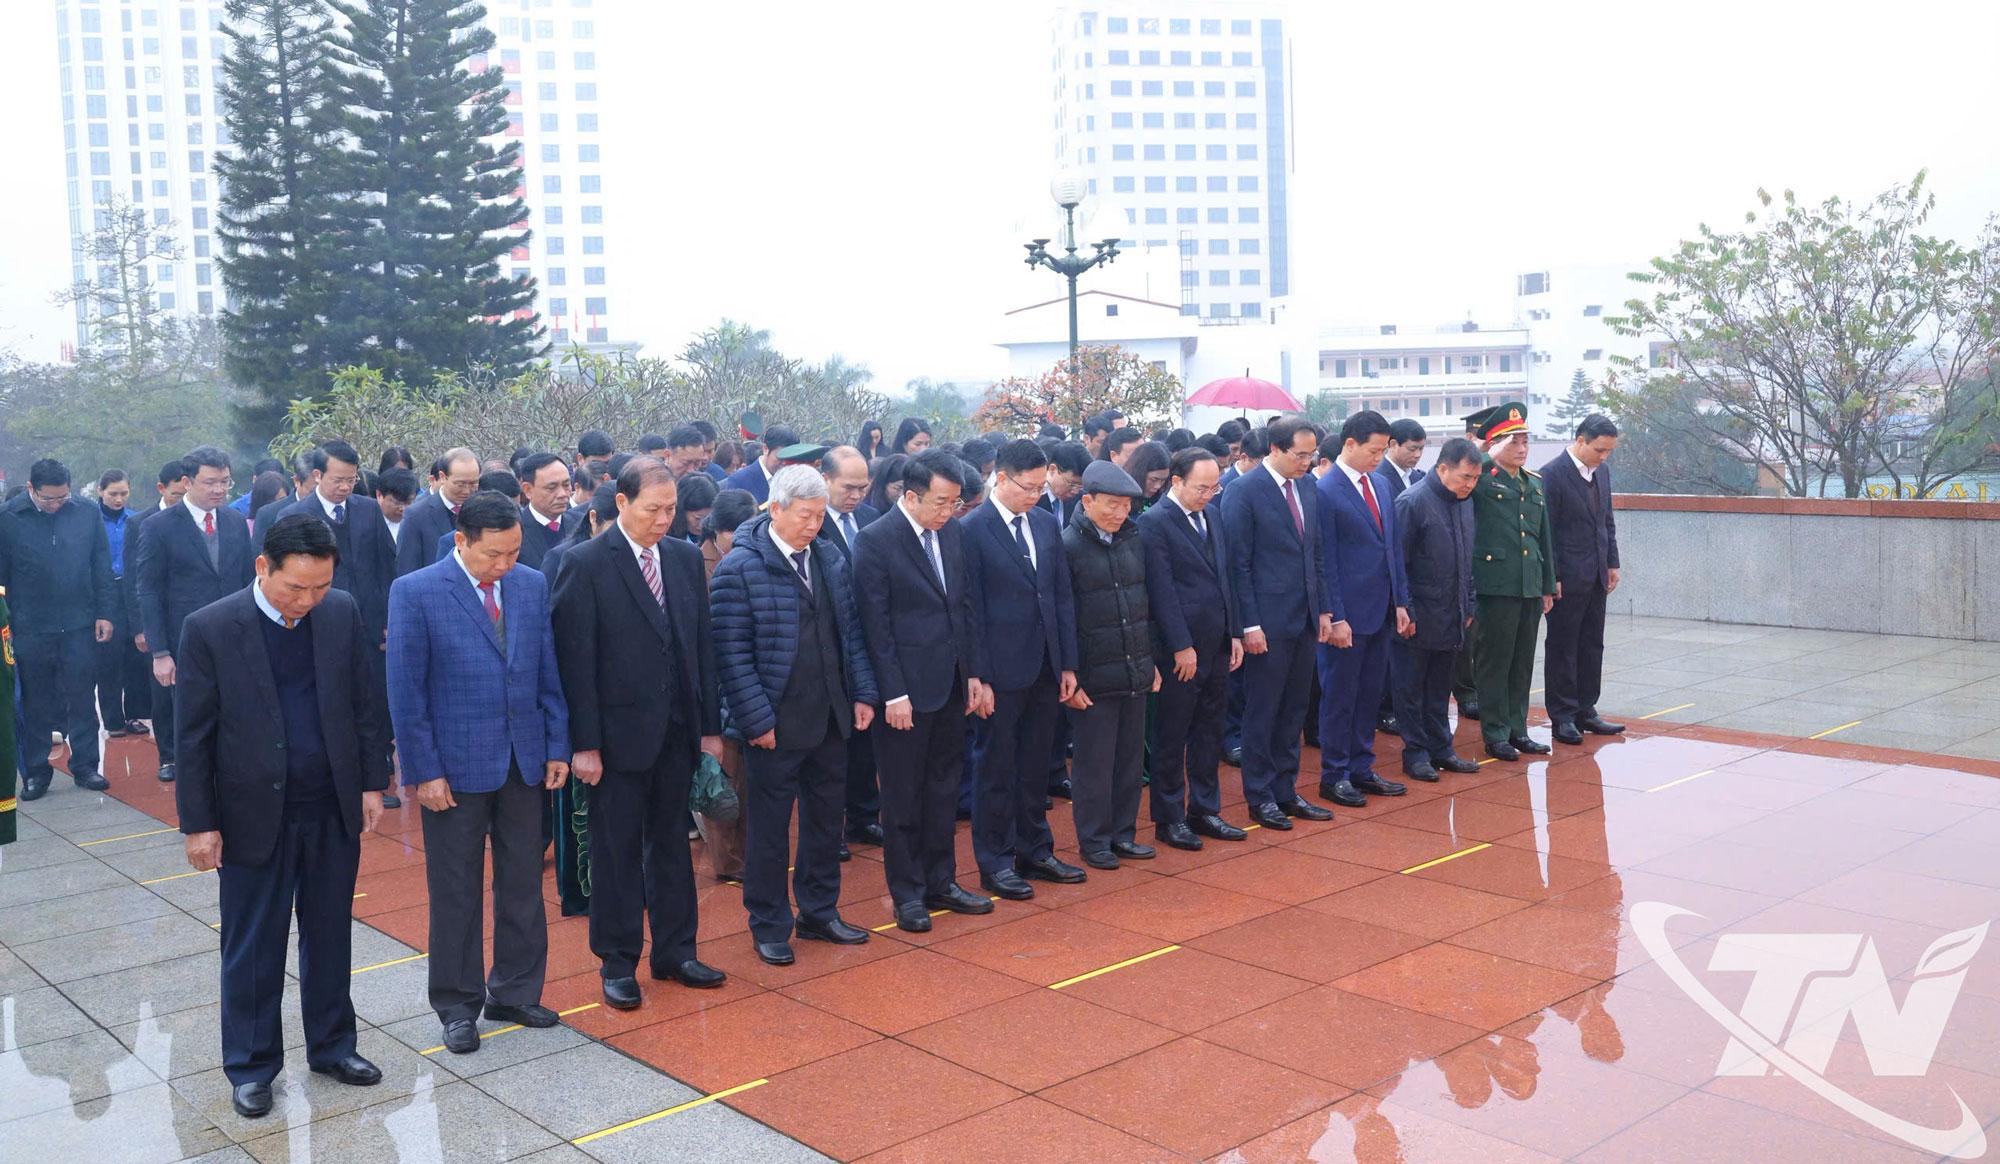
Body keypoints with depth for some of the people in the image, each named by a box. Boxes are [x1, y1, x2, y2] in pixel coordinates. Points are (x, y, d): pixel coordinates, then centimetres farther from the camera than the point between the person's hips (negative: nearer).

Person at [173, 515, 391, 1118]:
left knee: (330, 934, 16)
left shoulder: (343, 612, -3)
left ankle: (331, 1045, 32)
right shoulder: (210, 628, -12)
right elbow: (194, 734, -7)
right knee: (252, 947, 10)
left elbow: (365, 702, 6)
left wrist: (372, 782, 4)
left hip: (334, 809, 3)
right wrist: (199, 822, -6)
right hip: (254, 814, -3)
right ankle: (251, 1066, 26)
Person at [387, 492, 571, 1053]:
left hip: (525, 762, 4)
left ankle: (514, 992, 28)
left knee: (523, 885, 12)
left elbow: (548, 672, 7)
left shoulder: (532, 585, 3)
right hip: (454, 767, -4)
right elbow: (406, 691, -9)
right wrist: (424, 771, -12)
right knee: (456, 892, 8)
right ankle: (458, 1005, 23)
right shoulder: (415, 592, -10)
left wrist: (557, 747, 4)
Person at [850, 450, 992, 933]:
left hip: (951, 686, 6)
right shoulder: (875, 541, -12)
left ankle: (940, 883, 28)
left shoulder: (953, 533, 7)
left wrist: (975, 674, 9)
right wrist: (892, 694, -15)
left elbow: (965, 607, 12)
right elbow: (875, 623, -13)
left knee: (943, 789, 15)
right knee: (903, 795, 6)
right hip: (906, 689, -6)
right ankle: (907, 893, 18)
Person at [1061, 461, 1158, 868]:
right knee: (1094, 762, 4)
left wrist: (1150, 660, 15)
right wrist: (1069, 678, -12)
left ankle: (1123, 834, 25)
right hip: (1094, 677, -5)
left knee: (1131, 757, 12)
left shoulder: (1134, 539, 7)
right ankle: (1094, 840, 17)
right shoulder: (1068, 546, -11)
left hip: (1136, 672, 6)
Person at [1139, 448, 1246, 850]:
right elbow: (1161, 590, -15)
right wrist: (1181, 646, -17)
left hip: (1217, 647, 7)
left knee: (1209, 734, 14)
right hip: (1180, 651, -7)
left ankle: (1205, 810, 25)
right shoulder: (1154, 522, -11)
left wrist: (1235, 634, 11)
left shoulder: (1212, 518, 12)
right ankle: (1169, 818, 16)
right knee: (1171, 737, 5)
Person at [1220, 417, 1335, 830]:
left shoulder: (1307, 492, 11)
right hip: (1268, 624, -7)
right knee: (1262, 712, 4)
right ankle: (1260, 797, 15)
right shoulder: (1244, 492, -10)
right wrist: (1249, 624, -15)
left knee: (1293, 712, 13)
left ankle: (1286, 791, 24)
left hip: (1304, 620, 7)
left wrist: (1323, 610, 10)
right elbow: (1238, 563, -12)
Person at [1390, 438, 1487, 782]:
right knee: (1411, 689, 4)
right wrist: (1405, 613, -16)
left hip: (1451, 619, 7)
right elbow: (1397, 562, -15)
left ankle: (1440, 749, 24)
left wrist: (1469, 606, 14)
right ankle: (1416, 752, 13)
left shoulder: (1463, 502, 9)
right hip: (1418, 621, -7)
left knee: (1440, 689, 16)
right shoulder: (1413, 502, -15)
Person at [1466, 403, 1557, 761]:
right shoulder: (1482, 479, -4)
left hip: (1530, 587, 6)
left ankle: (1517, 729, 22)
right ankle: (1495, 734, 10)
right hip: (1496, 584, -6)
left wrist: (1548, 586, 17)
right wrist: (1492, 456, -17)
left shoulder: (1534, 482, 14)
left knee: (1523, 662, 12)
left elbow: (1543, 538, 18)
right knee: (1495, 661, 1)